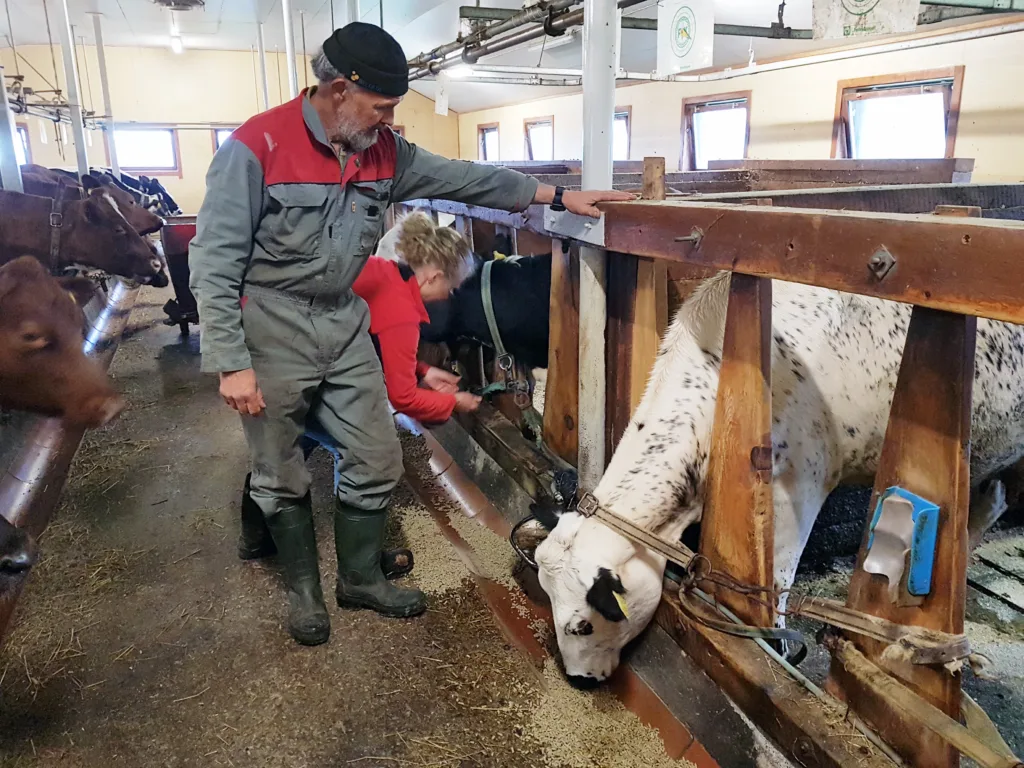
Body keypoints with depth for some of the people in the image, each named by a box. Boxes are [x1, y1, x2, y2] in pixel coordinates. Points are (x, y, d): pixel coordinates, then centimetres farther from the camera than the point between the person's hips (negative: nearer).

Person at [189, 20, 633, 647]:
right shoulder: (257, 147, -16)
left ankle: (362, 578, 30)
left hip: (345, 324, 6)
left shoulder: (383, 150, 1)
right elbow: (214, 261, -16)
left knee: (378, 463, 9)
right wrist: (232, 364, -18)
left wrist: (557, 195, 6)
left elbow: (464, 178, 7)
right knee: (283, 477, 8)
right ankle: (304, 588, 31)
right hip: (270, 327, -5)